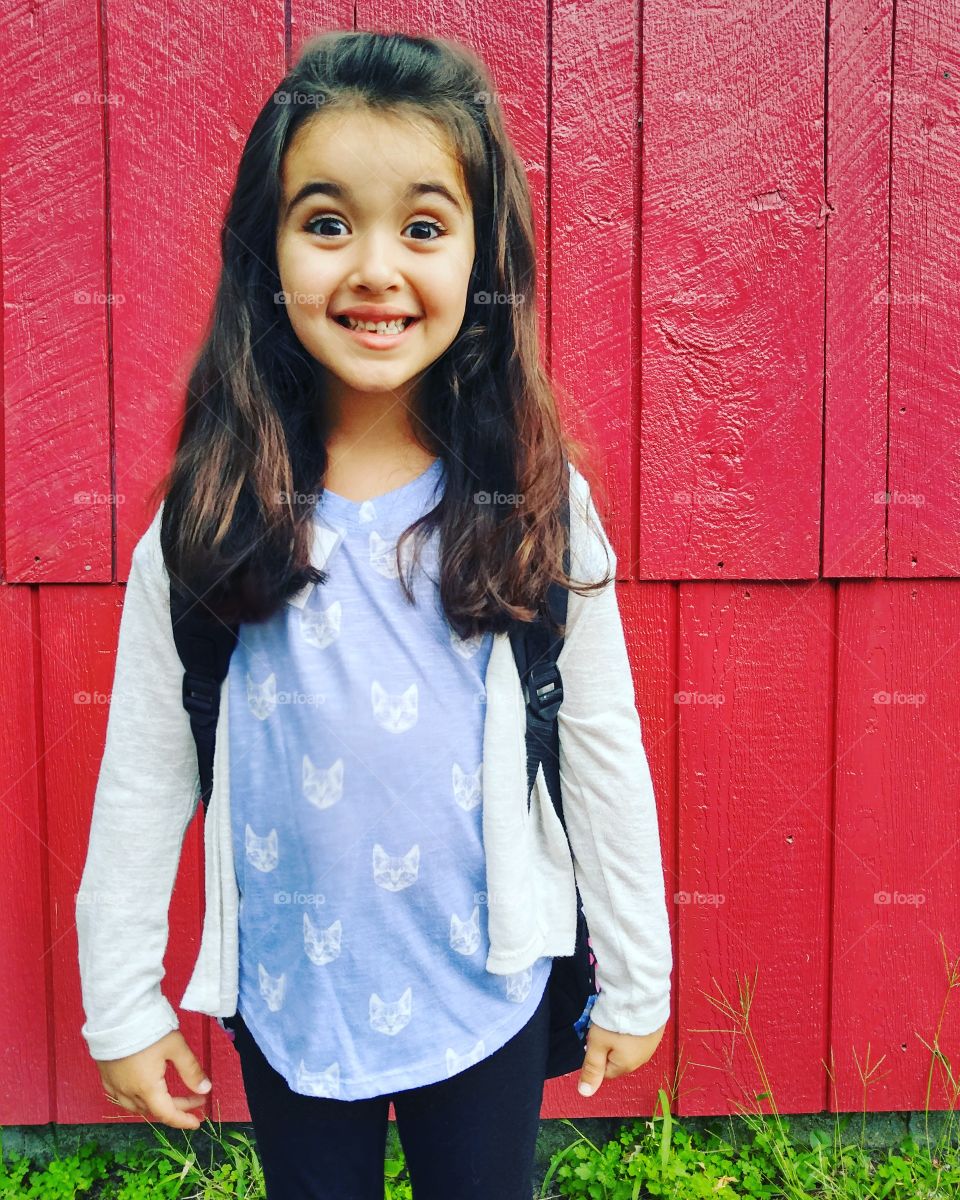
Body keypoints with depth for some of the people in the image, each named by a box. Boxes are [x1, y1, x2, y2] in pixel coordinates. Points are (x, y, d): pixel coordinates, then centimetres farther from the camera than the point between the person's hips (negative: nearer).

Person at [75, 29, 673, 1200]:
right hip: (286, 993, 1)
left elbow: (604, 752, -6)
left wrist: (637, 977, 1)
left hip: (488, 990, 0)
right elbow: (143, 774, -5)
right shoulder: (207, 519, -12)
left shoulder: (537, 507, -13)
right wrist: (122, 1002, 0)